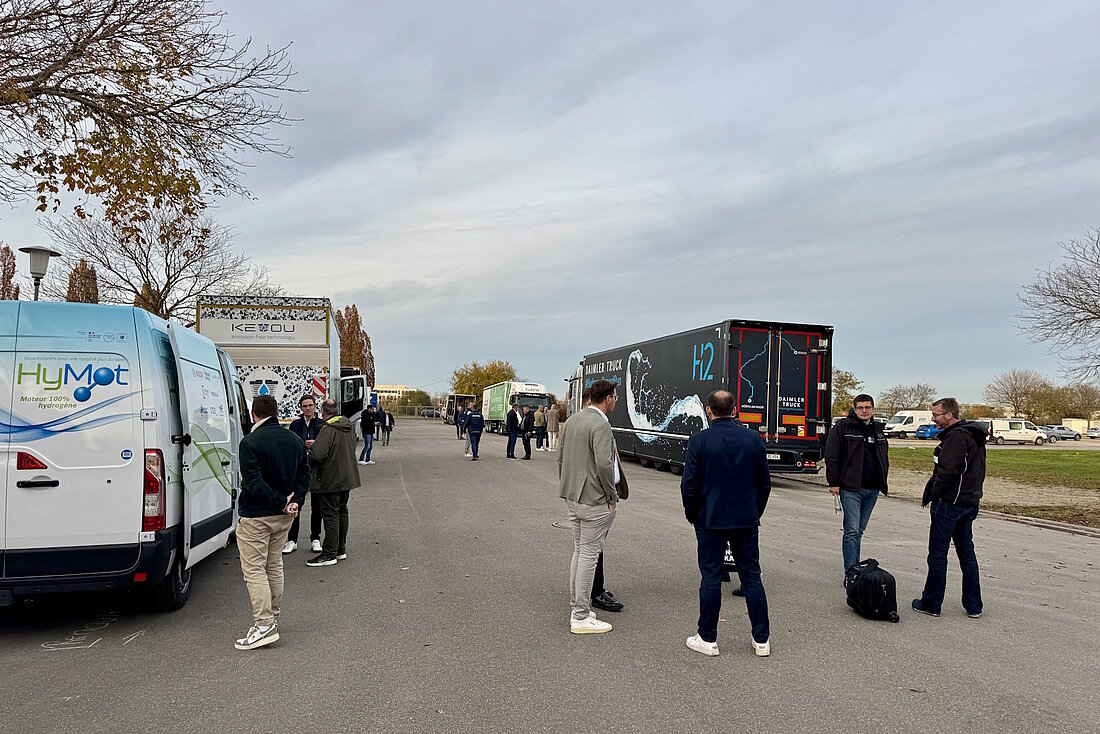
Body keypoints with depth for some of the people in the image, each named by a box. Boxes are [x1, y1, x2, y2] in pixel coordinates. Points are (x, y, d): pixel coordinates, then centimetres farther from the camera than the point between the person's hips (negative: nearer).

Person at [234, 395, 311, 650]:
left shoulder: (250, 442, -16)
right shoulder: (295, 440, 6)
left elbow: (254, 483, -23)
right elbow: (305, 474, 7)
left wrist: (282, 502, -16)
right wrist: (294, 502, -3)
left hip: (255, 517, -7)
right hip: (284, 516, 7)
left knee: (254, 570, -1)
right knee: (274, 566, 19)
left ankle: (264, 625, -4)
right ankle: (272, 616, 30)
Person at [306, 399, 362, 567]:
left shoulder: (328, 430, -20)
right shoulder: (349, 427, 8)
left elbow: (316, 456, -27)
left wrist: (311, 447, -3)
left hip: (331, 480, -9)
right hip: (347, 477, 9)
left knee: (330, 515, -2)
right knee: (342, 512, 17)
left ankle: (329, 554, 3)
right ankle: (341, 549, 26)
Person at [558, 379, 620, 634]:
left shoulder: (573, 420, 10)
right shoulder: (600, 425, -17)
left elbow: (561, 457, 16)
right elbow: (604, 464, -25)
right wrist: (612, 497, -13)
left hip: (572, 498, 9)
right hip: (594, 499, -9)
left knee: (579, 551, 18)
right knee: (589, 556, -1)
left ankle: (576, 608, 27)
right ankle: (581, 618, 7)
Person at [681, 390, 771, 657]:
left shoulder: (699, 441, -11)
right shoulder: (754, 439, 0)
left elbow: (689, 485, -9)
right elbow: (764, 484, 7)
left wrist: (692, 515, 7)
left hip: (711, 521, -3)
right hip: (747, 521, 3)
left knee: (711, 578, 5)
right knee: (752, 577, 11)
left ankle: (708, 638, 14)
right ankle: (761, 640, 18)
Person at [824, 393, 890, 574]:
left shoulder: (878, 429, 12)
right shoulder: (843, 427, -6)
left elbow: (884, 457, 22)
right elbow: (831, 456, -7)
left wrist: (882, 481, 14)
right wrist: (834, 482, -10)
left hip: (872, 489, 6)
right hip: (850, 488, -6)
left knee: (859, 531, 14)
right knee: (852, 531, -8)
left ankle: (855, 569, 23)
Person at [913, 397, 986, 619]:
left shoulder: (956, 437, -19)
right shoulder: (972, 435, 14)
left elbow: (947, 472, -26)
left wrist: (931, 495, -12)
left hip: (949, 503, -10)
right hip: (969, 502, 10)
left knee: (937, 554, 0)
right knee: (966, 553, 15)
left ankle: (931, 604, 8)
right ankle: (973, 606, 21)